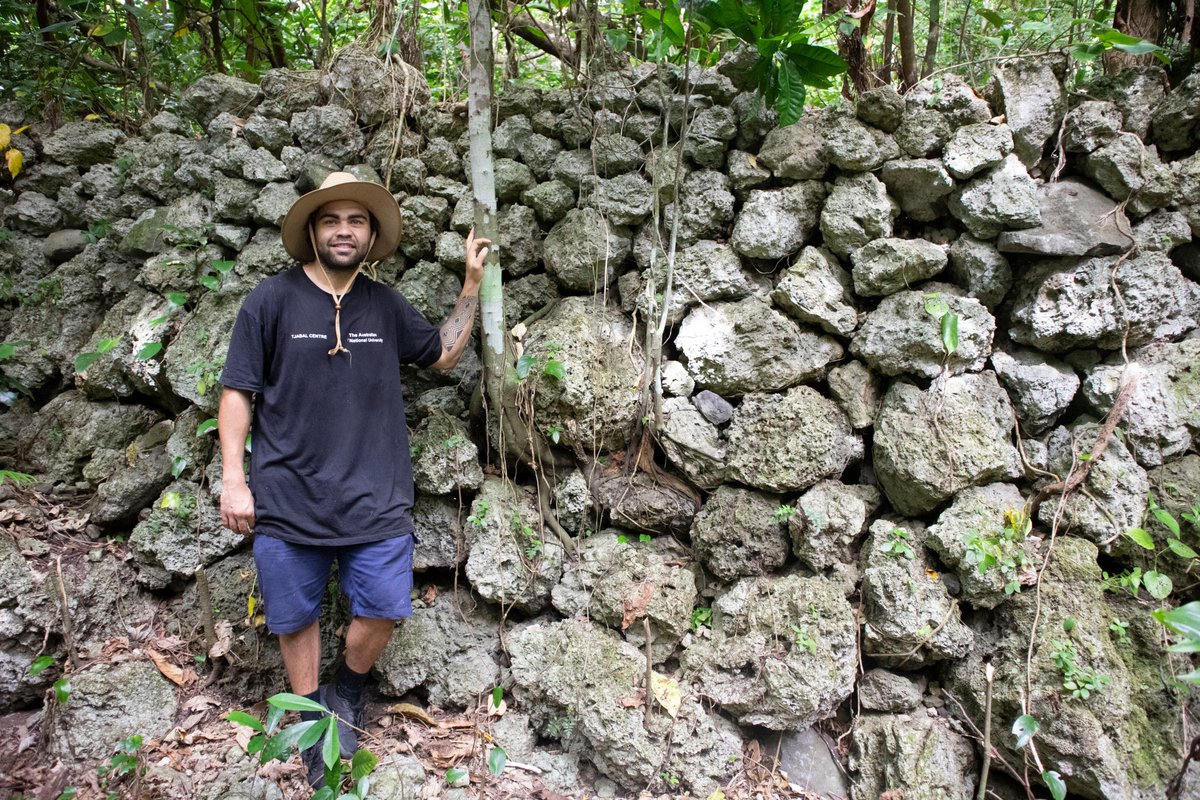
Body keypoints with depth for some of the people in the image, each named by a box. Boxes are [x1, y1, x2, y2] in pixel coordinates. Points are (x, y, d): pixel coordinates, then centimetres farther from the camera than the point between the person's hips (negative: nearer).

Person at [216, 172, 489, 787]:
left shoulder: (386, 306, 6)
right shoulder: (271, 300, -4)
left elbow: (444, 353, 18)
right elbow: (237, 392, -2)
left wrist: (472, 282, 10)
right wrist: (233, 478, -7)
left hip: (375, 498, 2)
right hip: (287, 499, -2)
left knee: (383, 610, 3)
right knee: (296, 617, 11)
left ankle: (348, 688, 33)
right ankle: (314, 718, 35)